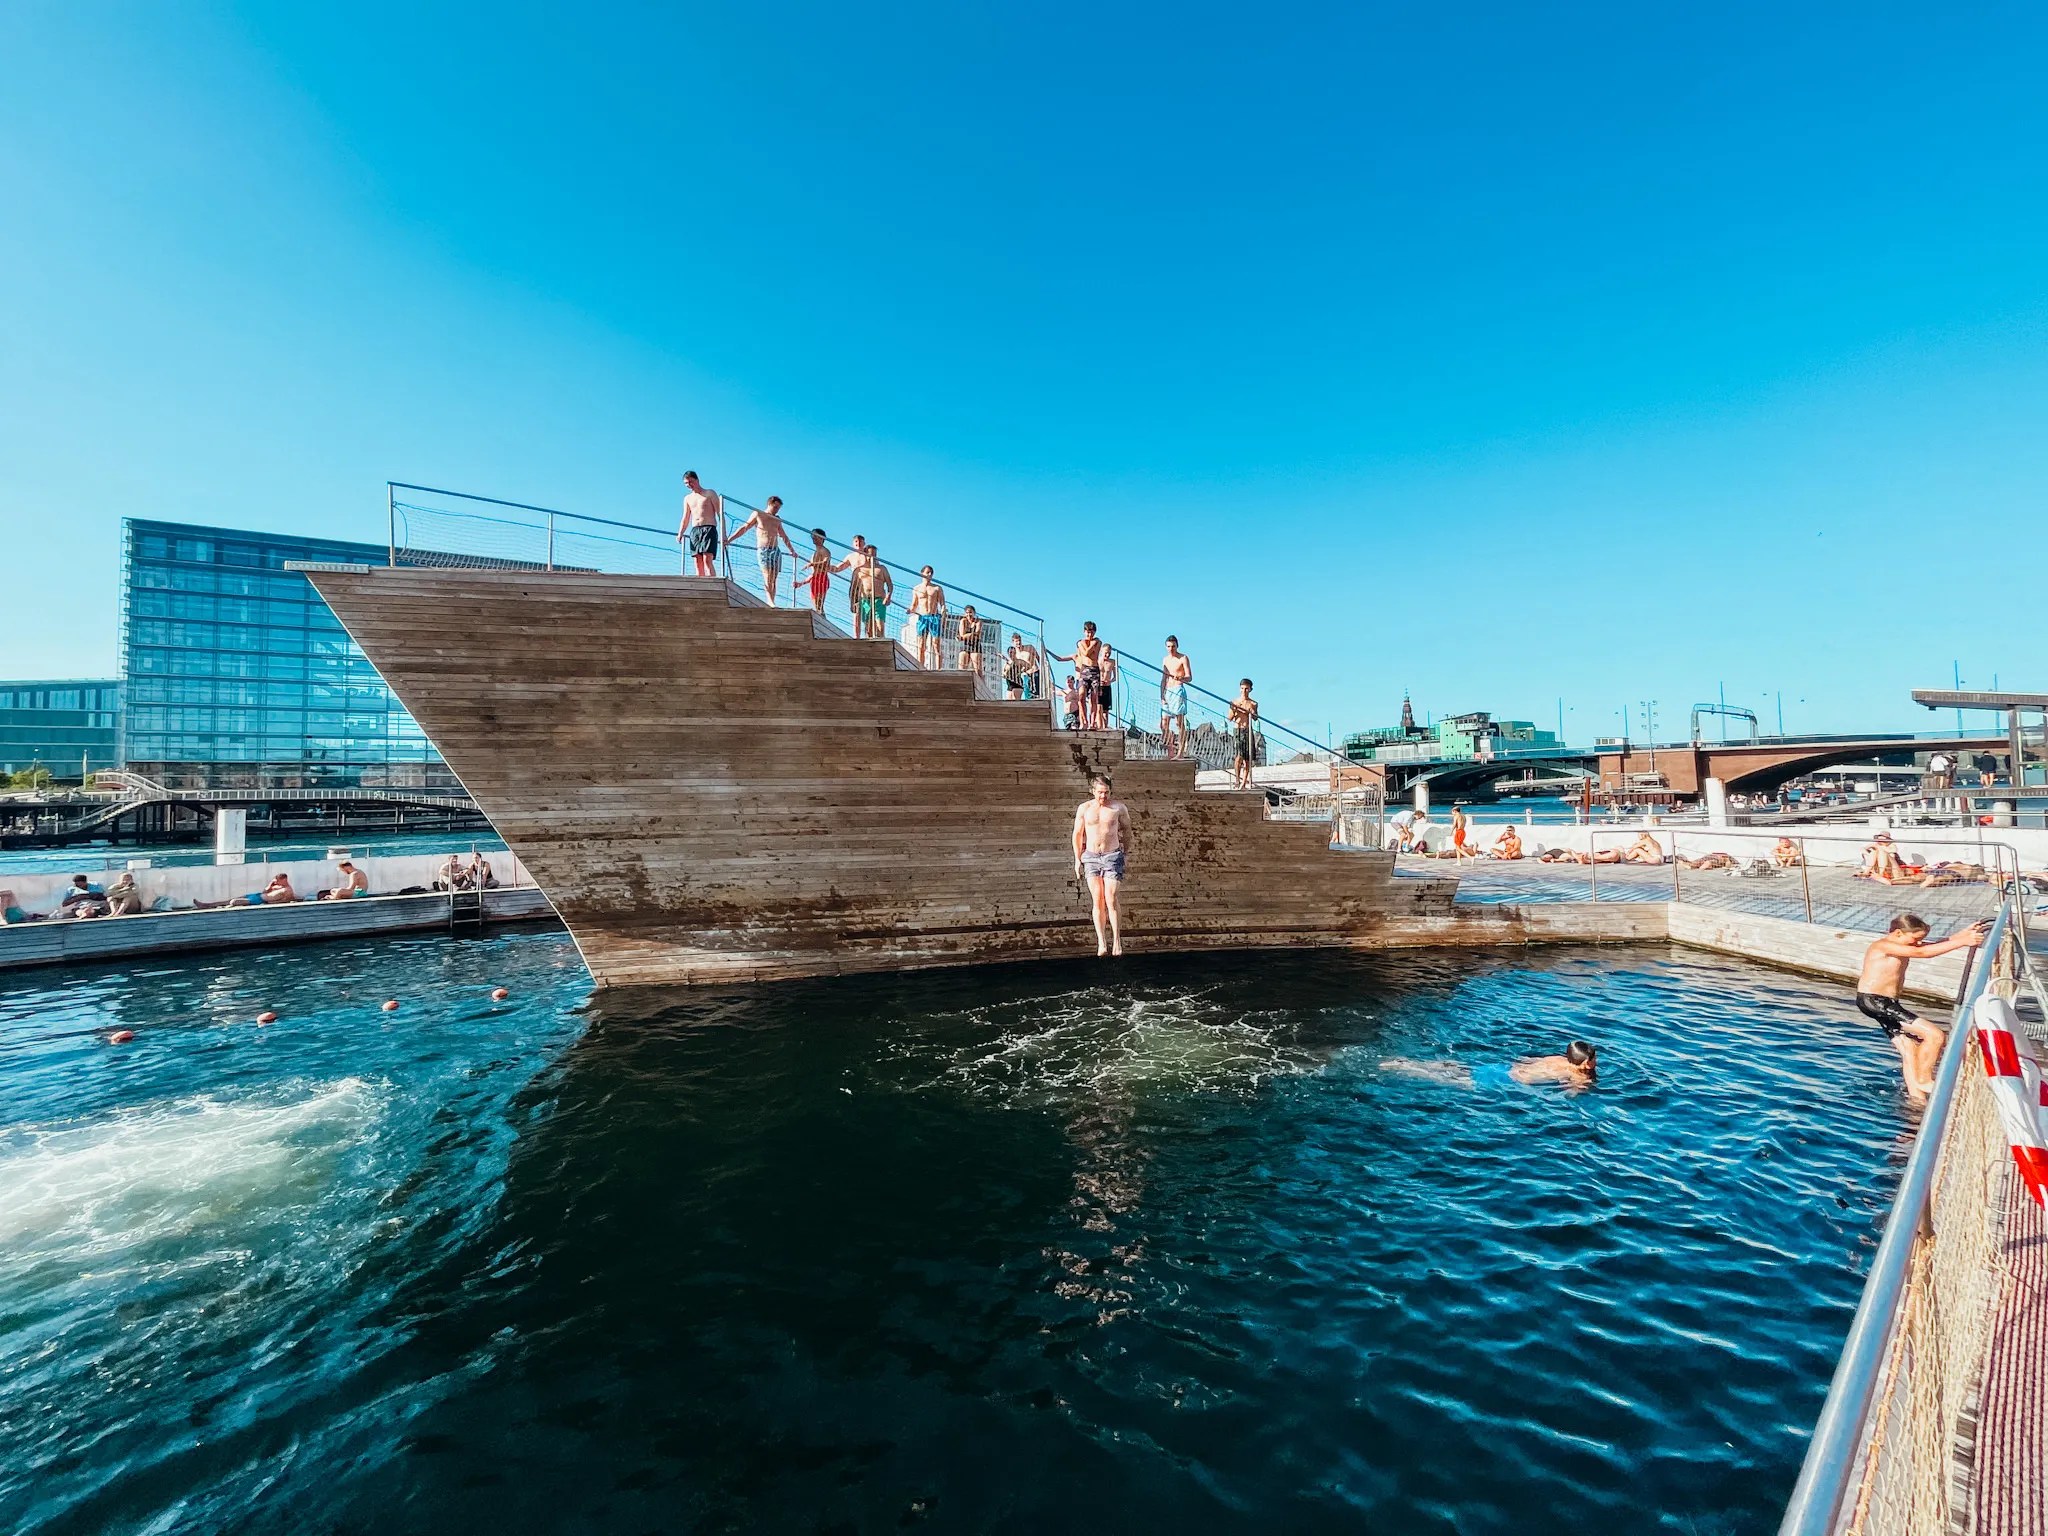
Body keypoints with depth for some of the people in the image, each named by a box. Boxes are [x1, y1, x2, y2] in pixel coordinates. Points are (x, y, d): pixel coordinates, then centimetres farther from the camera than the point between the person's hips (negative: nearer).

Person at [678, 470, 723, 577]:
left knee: (707, 560, -20)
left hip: (709, 529, -5)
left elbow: (720, 513, 1)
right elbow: (685, 519, 21)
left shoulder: (710, 494, 8)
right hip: (694, 531, 5)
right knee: (698, 563, -4)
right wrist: (680, 534, 4)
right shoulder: (687, 498, 22)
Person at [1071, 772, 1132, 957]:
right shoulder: (1084, 808, 3)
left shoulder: (1118, 807, 0)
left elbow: (1126, 828, 15)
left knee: (1111, 900, -10)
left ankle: (1117, 942, 1)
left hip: (1112, 856, -2)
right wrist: (1077, 859, 9)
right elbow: (1077, 834, 10)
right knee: (1097, 901, 0)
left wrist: (1126, 851, 17)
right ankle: (1102, 943, 4)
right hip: (1090, 857, 2)